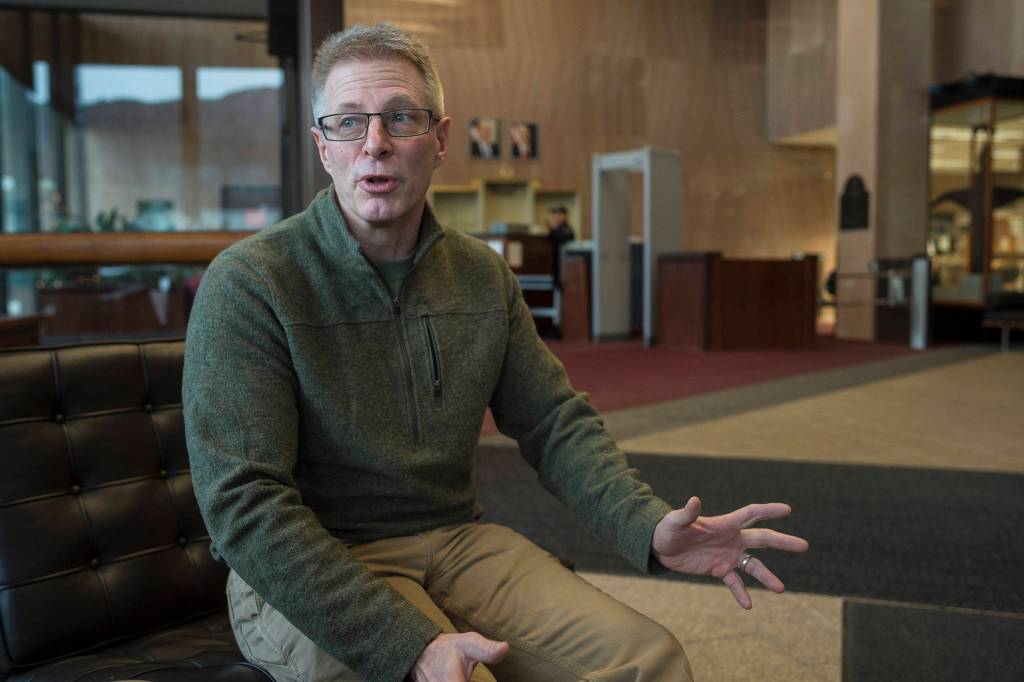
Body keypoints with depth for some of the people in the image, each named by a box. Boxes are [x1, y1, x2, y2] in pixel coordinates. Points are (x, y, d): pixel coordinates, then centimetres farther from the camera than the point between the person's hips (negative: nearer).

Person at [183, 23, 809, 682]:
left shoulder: (482, 276, 6)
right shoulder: (247, 285, -13)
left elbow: (556, 422, 8)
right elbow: (246, 504, -19)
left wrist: (652, 527, -11)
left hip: (456, 541, 5)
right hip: (304, 577, -4)